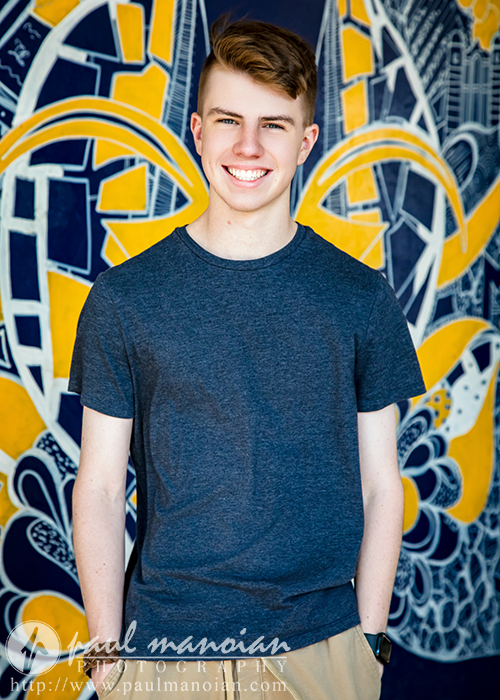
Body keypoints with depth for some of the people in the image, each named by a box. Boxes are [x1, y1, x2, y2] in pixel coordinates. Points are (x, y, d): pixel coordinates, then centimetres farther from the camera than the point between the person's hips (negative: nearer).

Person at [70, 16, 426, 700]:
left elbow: (380, 484, 2)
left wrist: (370, 638, 1)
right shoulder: (123, 297, -4)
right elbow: (100, 488, -2)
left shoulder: (362, 297, -1)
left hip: (321, 645, 1)